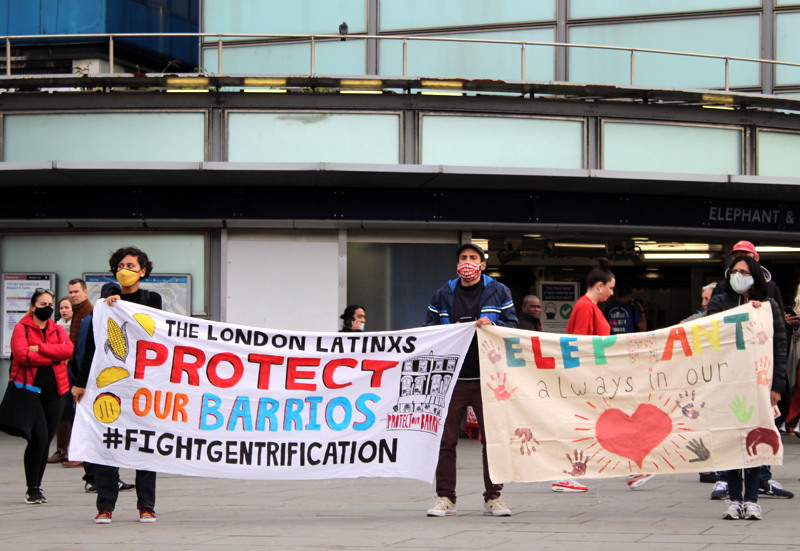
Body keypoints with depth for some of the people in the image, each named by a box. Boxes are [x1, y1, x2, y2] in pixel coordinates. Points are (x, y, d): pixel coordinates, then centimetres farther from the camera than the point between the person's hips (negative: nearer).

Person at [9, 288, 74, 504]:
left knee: (46, 440, 7)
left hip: (53, 391, 5)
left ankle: (37, 487, 17)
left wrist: (40, 348, -14)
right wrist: (53, 356, -9)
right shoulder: (22, 328, 0)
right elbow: (22, 355, -16)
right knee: (38, 437, -14)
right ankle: (32, 489, -3)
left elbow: (68, 349, -6)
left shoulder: (57, 329, 14)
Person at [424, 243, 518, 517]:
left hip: (488, 378, -1)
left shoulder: (498, 292, 7)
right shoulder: (443, 295, 10)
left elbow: (513, 327, 5)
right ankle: (445, 497, 5)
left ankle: (493, 497, 11)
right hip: (452, 378, 1)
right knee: (446, 439, -1)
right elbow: (430, 330, 11)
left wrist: (492, 326, -14)